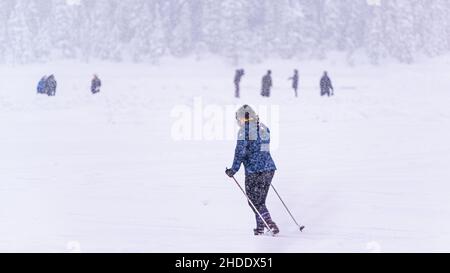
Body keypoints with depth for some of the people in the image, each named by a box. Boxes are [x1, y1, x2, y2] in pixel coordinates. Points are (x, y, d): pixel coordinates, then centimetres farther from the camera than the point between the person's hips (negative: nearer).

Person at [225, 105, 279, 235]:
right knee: (260, 200, 18)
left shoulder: (244, 131, -10)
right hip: (270, 168, 7)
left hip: (254, 171, -7)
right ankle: (260, 227, 22)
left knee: (255, 201, 2)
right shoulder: (264, 128, 11)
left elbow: (240, 152, -14)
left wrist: (234, 169, -8)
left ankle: (271, 224, -9)